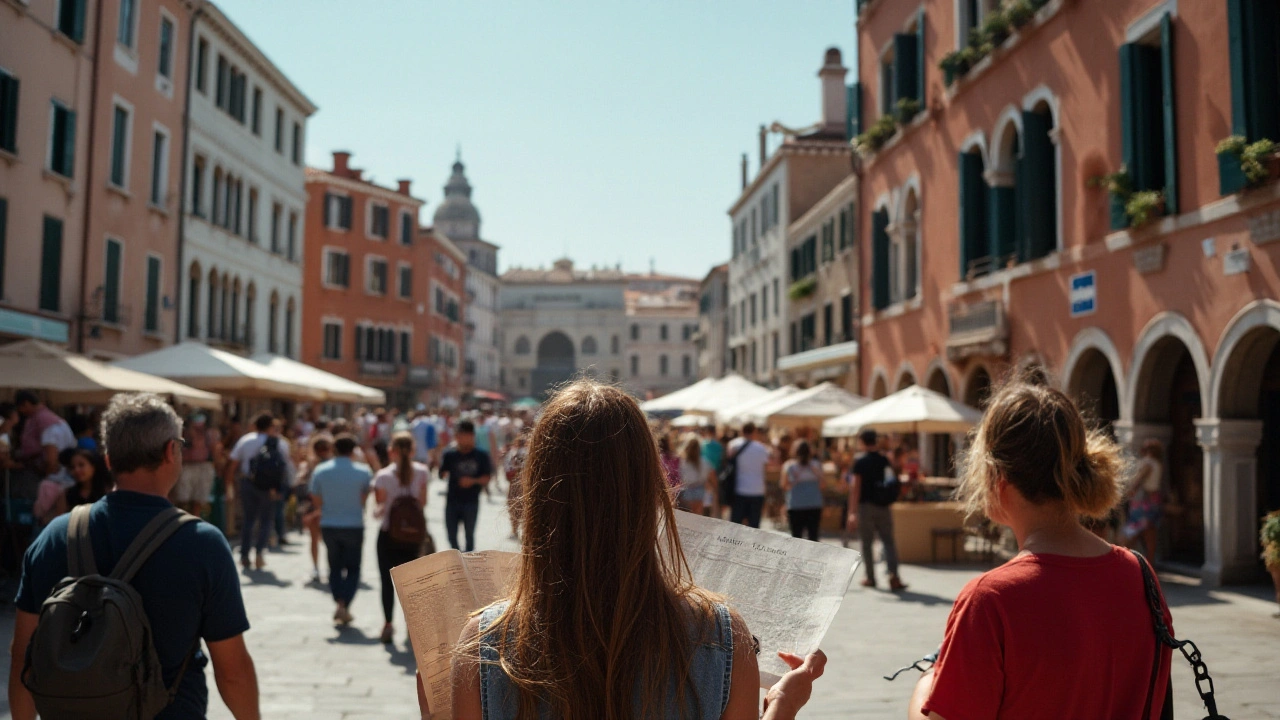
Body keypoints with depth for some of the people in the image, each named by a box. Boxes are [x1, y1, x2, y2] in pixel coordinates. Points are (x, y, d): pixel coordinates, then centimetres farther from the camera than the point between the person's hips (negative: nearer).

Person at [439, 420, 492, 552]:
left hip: (471, 502, -1)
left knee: (469, 534, 5)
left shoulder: (481, 456, -3)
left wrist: (473, 481, -16)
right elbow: (442, 475, -2)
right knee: (451, 534, 8)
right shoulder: (450, 455, -2)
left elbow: (487, 478, 0)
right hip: (452, 501, 1)